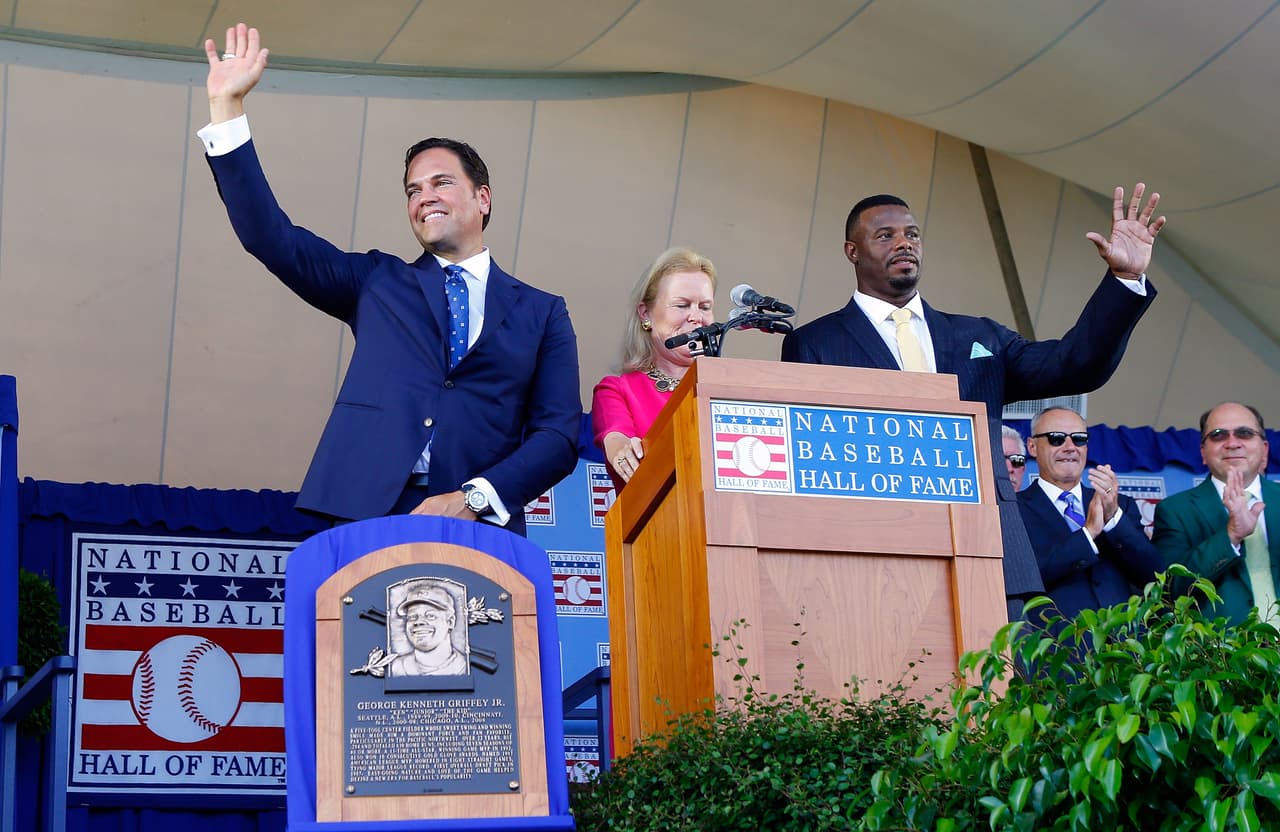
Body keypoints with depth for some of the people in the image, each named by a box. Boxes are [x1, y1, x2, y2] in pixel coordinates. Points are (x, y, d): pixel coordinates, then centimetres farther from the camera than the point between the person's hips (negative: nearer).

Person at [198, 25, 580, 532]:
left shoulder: (540, 313, 12)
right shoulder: (377, 282, 17)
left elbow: (559, 436, 4)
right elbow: (271, 237, 8)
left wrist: (472, 499, -11)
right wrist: (227, 108, 2)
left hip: (479, 532, -1)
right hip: (367, 517, 1)